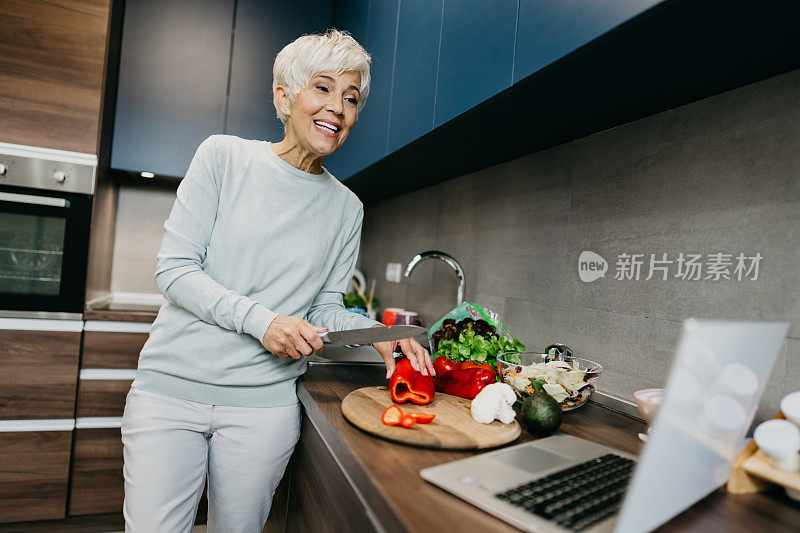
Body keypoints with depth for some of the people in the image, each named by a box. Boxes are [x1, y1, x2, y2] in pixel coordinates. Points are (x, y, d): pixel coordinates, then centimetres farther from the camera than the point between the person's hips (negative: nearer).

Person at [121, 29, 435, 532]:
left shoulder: (346, 208, 4)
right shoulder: (224, 157, -3)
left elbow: (325, 307, 6)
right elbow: (174, 270, -7)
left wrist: (375, 332, -13)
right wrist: (261, 320, -19)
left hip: (265, 402, 2)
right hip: (173, 385, -1)